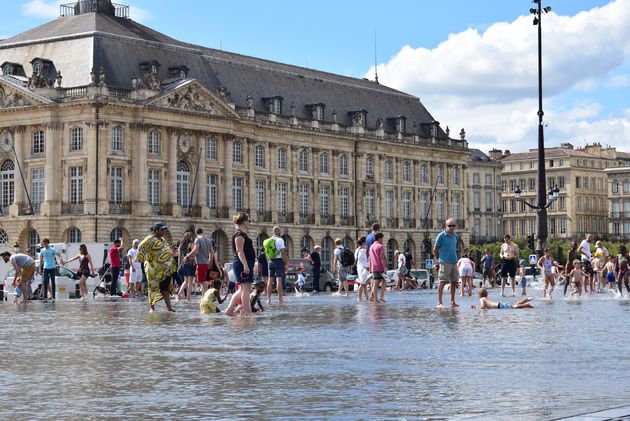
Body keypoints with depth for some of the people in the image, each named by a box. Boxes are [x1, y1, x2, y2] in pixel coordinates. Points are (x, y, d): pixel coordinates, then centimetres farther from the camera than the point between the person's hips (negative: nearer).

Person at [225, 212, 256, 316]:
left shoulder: (242, 233, 20)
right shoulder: (240, 234, -12)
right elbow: (239, 251, -19)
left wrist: (250, 265, 27)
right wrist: (245, 265, -25)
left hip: (244, 264, 11)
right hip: (243, 264, -11)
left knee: (242, 289, 13)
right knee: (246, 288, -10)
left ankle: (229, 310, 14)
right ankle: (247, 312, -11)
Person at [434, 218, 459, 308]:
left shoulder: (455, 236, 13)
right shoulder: (441, 236, -6)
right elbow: (435, 250, -2)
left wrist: (455, 258, 15)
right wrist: (438, 261, 0)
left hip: (454, 262, 7)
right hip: (444, 263, -7)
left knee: (454, 282, 9)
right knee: (442, 282, -8)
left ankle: (452, 302, 17)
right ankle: (439, 302, -7)